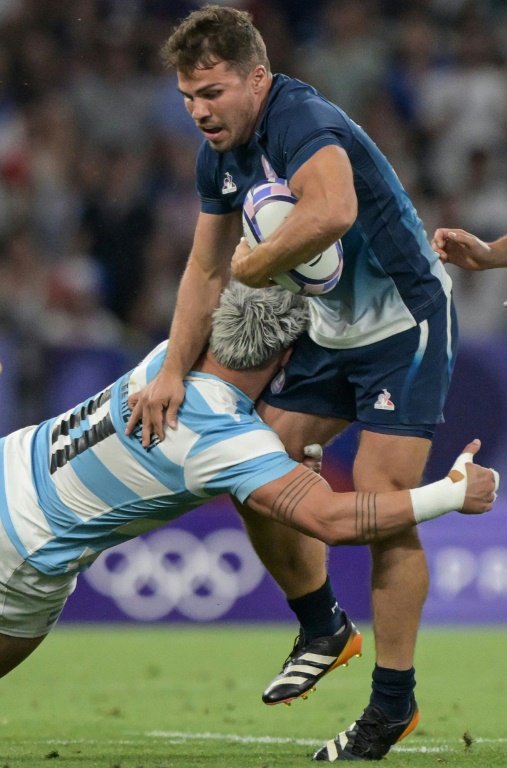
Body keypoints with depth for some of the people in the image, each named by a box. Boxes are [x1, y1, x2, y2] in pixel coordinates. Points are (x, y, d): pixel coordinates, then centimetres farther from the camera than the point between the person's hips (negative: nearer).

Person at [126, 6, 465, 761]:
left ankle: (394, 700, -3)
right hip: (327, 328, 9)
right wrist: (175, 372, -3)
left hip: (404, 321, -9)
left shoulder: (305, 122, -30)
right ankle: (323, 628, 26)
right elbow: (207, 268, 7)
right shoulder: (220, 154, -1)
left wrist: (256, 265, -33)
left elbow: (332, 212, -51)